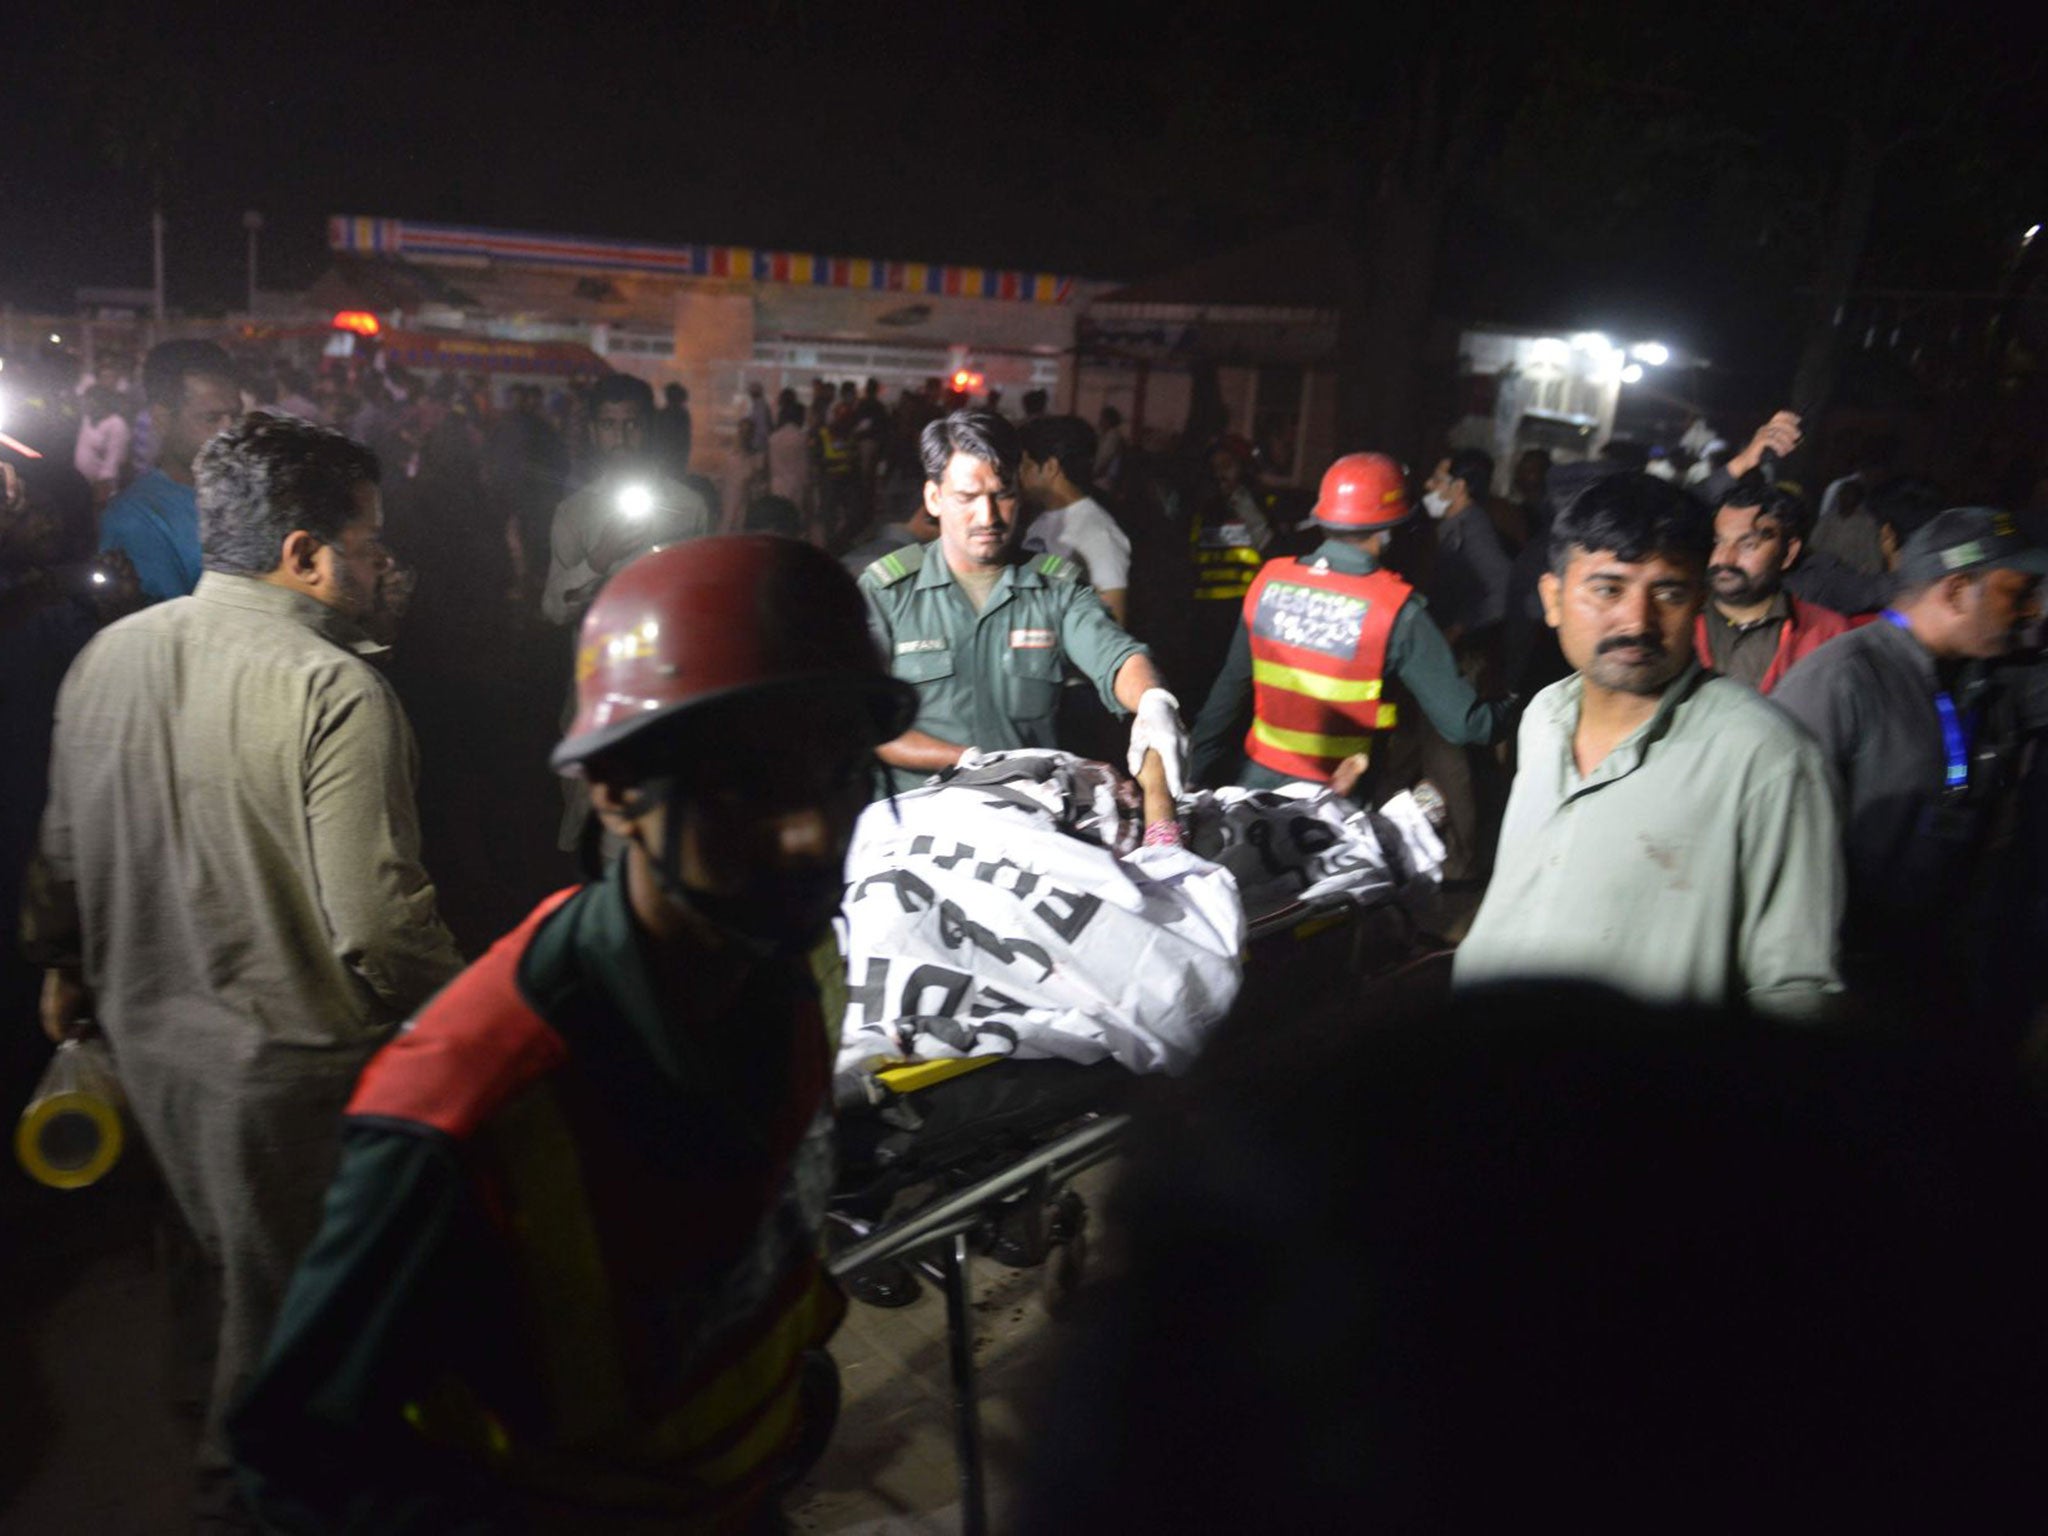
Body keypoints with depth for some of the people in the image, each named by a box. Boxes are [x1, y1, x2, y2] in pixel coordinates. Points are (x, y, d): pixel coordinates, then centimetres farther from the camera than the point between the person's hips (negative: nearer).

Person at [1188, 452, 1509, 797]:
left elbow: (1228, 691, 3)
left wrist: (1200, 774, 12)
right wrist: (1506, 712, 7)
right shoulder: (1397, 610, -16)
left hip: (1259, 778, 3)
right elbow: (1461, 722, -14)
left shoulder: (1269, 580, -6)